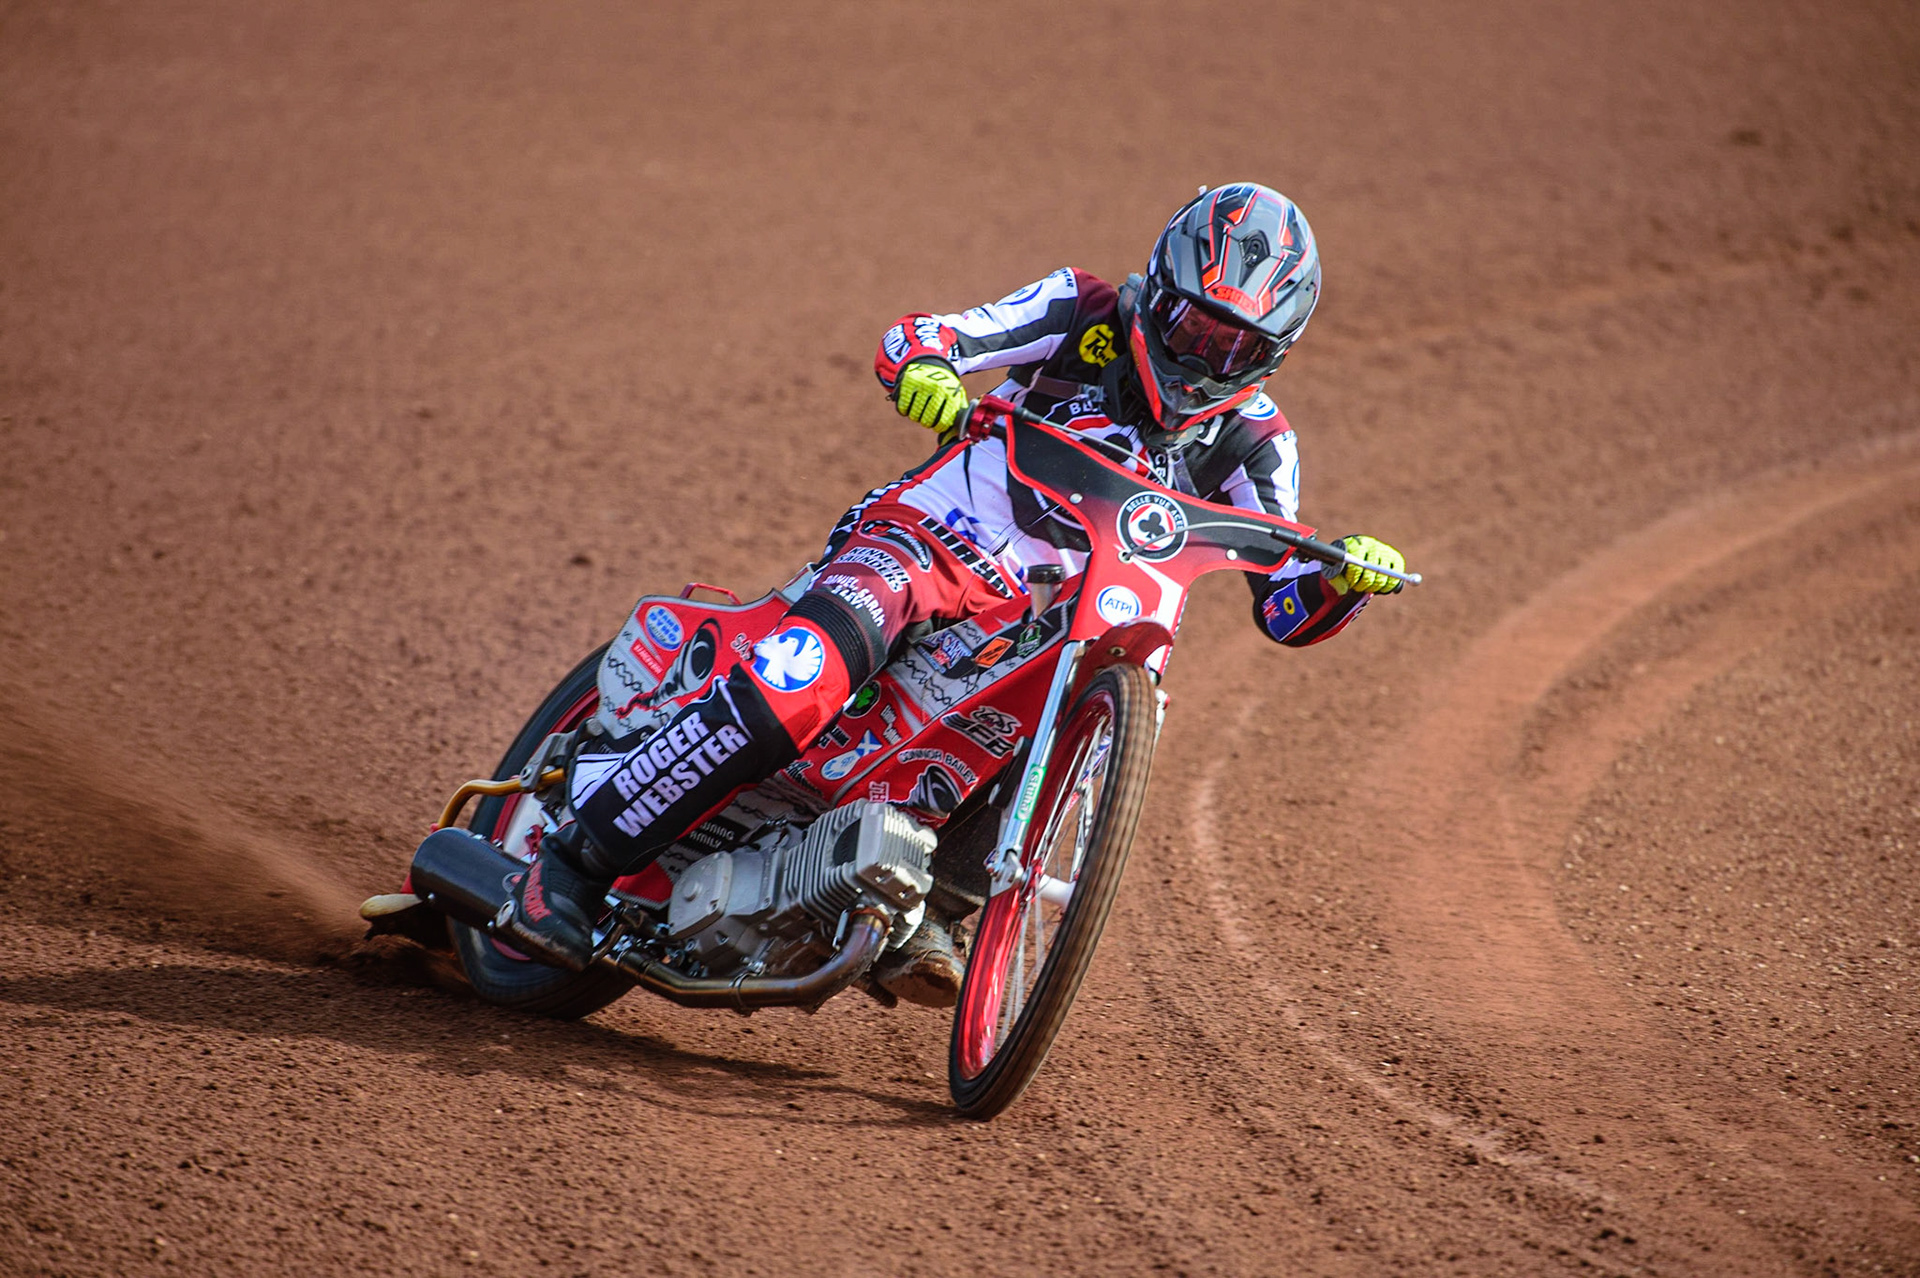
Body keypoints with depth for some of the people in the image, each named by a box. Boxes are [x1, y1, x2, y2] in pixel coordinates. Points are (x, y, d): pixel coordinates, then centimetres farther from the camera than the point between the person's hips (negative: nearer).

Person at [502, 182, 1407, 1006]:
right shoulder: (1086, 314, -1)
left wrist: (1345, 575, -20)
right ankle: (573, 864, -25)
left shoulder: (1251, 442, 6)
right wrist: (924, 370, -33)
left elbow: (1287, 609, 2)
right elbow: (910, 341, -9)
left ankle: (917, 917, -23)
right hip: (923, 539, -4)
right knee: (805, 678, -31)